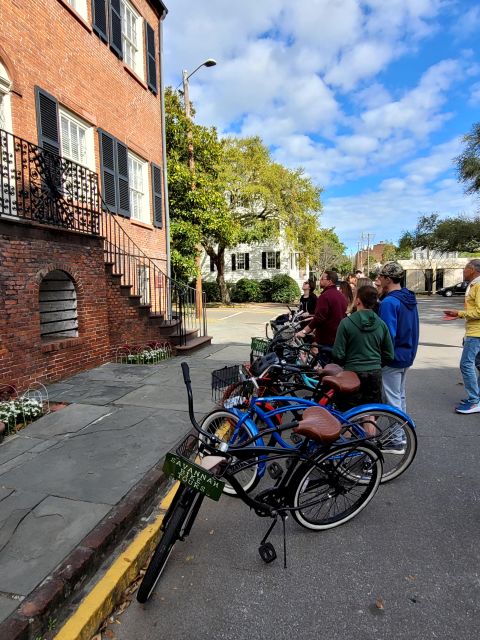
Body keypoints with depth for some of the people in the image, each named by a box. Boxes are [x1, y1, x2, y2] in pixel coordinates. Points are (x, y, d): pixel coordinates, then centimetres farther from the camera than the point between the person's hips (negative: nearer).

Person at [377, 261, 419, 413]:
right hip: (407, 355, 9)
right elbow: (410, 328, 12)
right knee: (400, 394, 22)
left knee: (392, 398, 3)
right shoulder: (409, 298, 5)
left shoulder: (389, 302, -22)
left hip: (393, 358, -9)